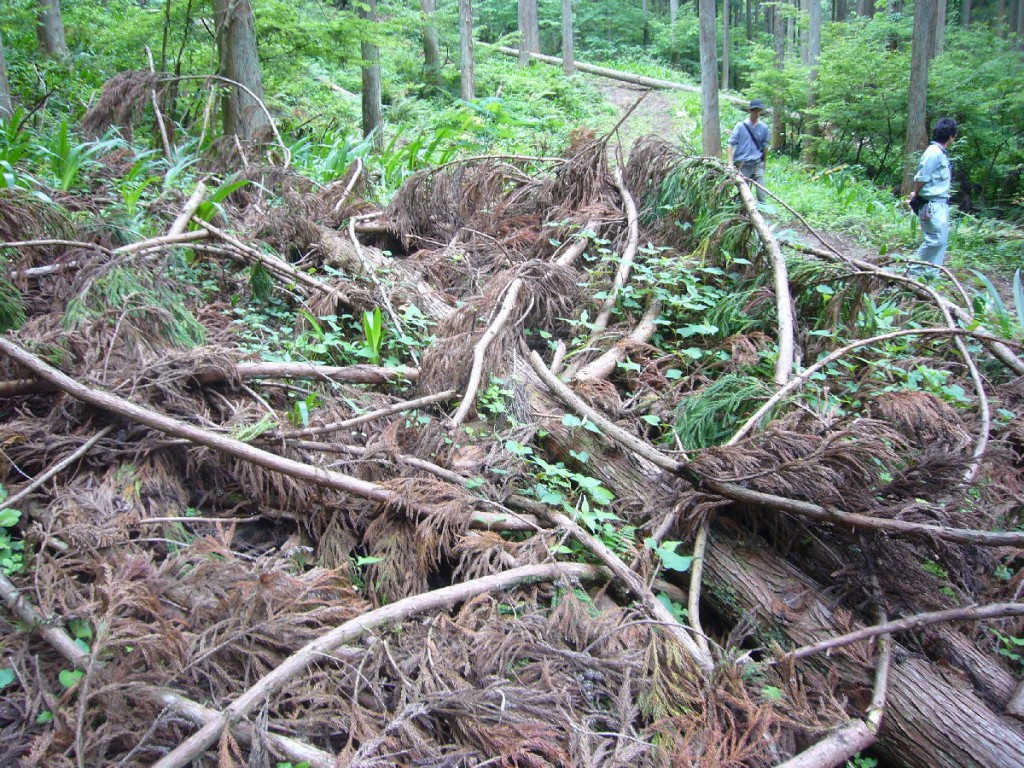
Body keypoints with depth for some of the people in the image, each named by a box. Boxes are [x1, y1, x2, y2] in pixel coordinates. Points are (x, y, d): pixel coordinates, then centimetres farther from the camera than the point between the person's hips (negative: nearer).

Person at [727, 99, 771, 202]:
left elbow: (764, 146, 15)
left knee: (761, 192, -2)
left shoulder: (763, 127, 4)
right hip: (743, 165, -2)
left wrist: (764, 163, 19)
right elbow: (731, 145, -5)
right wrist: (730, 164, -13)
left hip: (757, 164, 2)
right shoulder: (740, 126, -4)